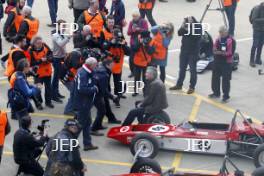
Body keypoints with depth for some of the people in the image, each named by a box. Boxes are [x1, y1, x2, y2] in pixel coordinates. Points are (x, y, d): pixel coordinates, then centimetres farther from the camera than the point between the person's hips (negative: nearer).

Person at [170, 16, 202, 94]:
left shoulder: (198, 26, -11)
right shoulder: (185, 25, 0)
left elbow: (197, 36, -24)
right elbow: (179, 33, -7)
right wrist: (183, 27, -24)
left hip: (193, 52, -5)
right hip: (184, 50, 5)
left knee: (192, 69, 0)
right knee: (182, 68, 14)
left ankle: (192, 87, 8)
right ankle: (179, 84, 26)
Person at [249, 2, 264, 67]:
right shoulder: (257, 8, -17)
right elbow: (254, 19, -21)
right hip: (257, 29, -6)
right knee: (255, 45, -2)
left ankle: (258, 59, 22)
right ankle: (252, 61, 6)